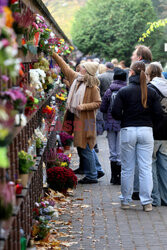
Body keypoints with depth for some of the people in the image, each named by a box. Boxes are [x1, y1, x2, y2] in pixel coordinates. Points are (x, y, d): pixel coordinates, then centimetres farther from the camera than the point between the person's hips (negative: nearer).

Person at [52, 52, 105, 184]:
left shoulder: (93, 87, -12)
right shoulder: (75, 77, 8)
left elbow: (98, 103, -11)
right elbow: (64, 66, 15)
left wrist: (84, 106, -22)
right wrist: (54, 54, 14)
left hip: (85, 120, -8)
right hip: (75, 117, 8)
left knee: (85, 148, -4)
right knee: (86, 147, 15)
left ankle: (91, 176, 6)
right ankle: (98, 170, 27)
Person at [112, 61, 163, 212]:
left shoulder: (124, 92, -5)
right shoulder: (152, 93, -1)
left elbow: (115, 113, -9)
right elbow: (159, 114, -3)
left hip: (128, 131, -1)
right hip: (146, 130, 1)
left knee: (127, 168, 8)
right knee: (146, 168, 3)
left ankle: (126, 200, 15)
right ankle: (147, 202, 3)